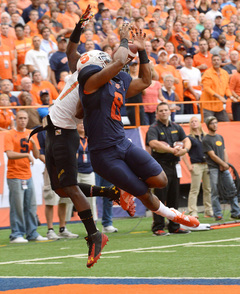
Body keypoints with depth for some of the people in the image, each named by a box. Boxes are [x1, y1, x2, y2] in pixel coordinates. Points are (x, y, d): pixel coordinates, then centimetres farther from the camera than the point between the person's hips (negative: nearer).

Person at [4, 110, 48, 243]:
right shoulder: (9, 135, -2)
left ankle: (32, 233, 13)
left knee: (31, 206, 6)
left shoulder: (31, 135, 14)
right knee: (17, 206, -8)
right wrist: (27, 155, -16)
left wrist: (33, 142, -7)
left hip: (28, 176, 6)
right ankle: (16, 235, -4)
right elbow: (10, 154, -14)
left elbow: (36, 155, 8)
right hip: (15, 176, -6)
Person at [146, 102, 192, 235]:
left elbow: (187, 140, 11)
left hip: (174, 166, 6)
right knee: (160, 198, -8)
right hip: (160, 166, -6)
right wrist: (172, 150, -23)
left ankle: (174, 226, 16)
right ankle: (158, 228, -5)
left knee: (174, 198, 9)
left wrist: (185, 149, -13)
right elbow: (153, 143, -20)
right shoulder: (153, 128, -3)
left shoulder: (176, 127, 16)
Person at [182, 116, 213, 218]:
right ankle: (193, 212, -6)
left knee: (208, 189, 8)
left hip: (207, 164, 5)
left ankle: (208, 211, 16)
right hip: (196, 165, -5)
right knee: (194, 190, -6)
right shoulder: (189, 138, -1)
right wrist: (188, 165, -12)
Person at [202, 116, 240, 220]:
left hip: (224, 168, 6)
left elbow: (224, 152, 16)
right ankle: (218, 214, -1)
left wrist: (225, 164, -1)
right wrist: (224, 164, -7)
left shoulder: (220, 137, 17)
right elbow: (213, 156, -10)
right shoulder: (206, 140, -5)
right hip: (213, 168, -6)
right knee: (215, 192, -5)